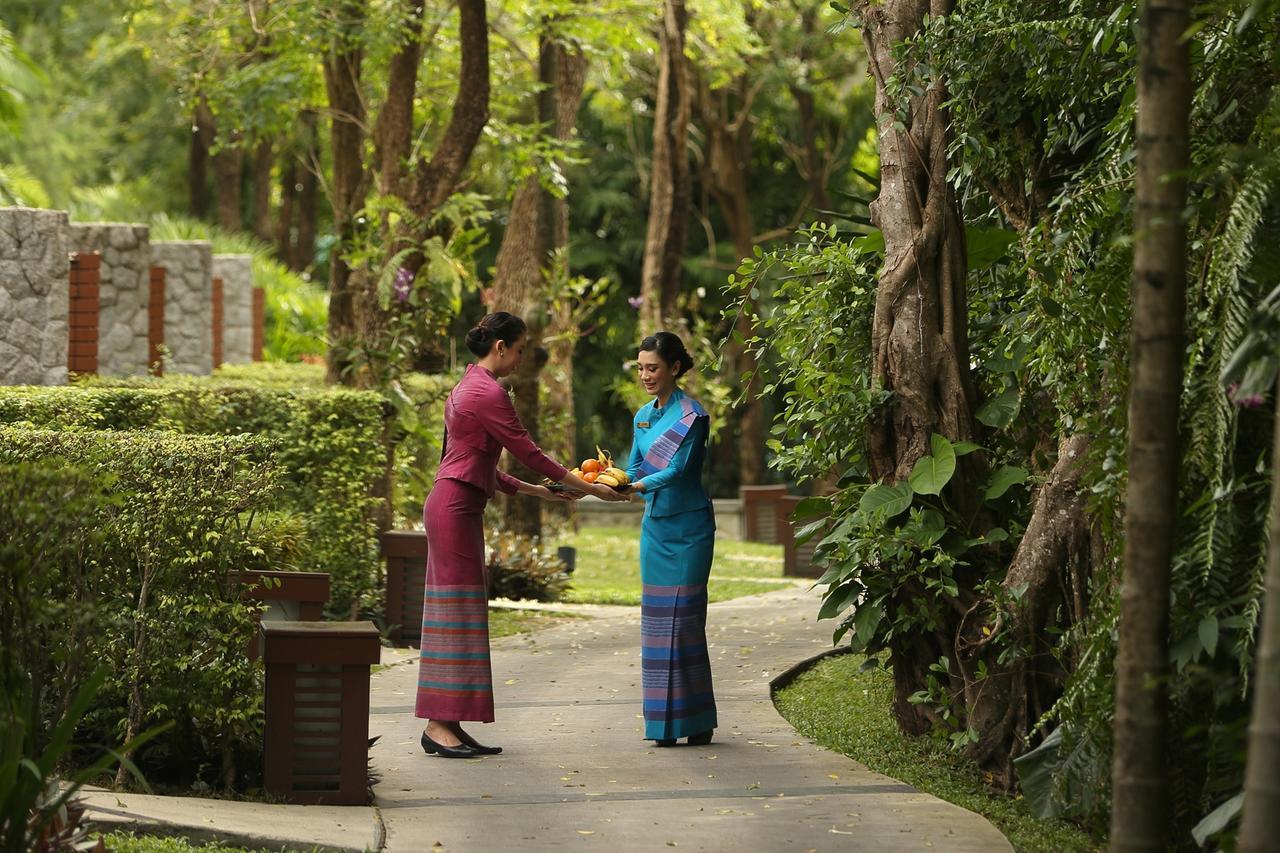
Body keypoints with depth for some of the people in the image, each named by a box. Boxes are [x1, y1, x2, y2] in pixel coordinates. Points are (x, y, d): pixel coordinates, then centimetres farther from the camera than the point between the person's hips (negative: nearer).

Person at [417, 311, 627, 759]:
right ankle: (438, 725, -10)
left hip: (454, 506, 10)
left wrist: (531, 489, 22)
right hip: (456, 507, -10)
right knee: (458, 610, -9)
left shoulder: (468, 387, 19)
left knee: (461, 612, 8)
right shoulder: (488, 393, -12)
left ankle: (448, 723, 8)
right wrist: (588, 488, -5)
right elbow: (528, 451, -12)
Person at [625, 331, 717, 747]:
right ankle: (665, 723, 8)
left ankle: (696, 722, -2)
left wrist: (631, 487, -31)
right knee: (656, 616, 4)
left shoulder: (691, 416, -12)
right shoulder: (643, 416, 11)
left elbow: (676, 471, -19)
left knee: (684, 616, -7)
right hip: (655, 525, 7)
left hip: (688, 528, -7)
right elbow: (634, 469, 10)